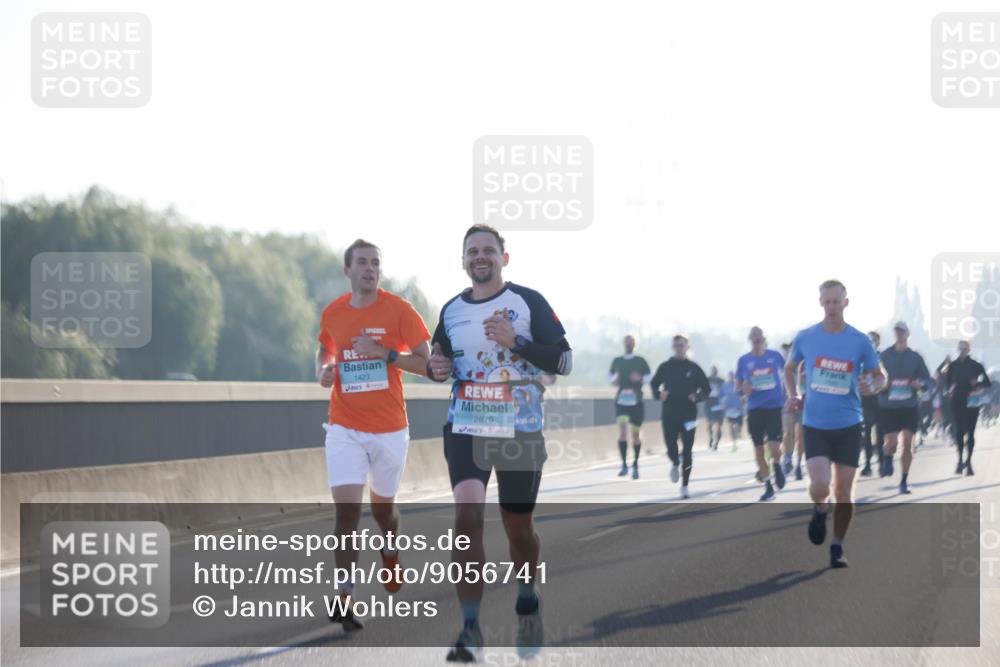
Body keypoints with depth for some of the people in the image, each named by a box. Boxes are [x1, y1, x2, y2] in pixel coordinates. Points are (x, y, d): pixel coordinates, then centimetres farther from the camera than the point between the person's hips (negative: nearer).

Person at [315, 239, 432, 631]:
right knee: (346, 508, -14)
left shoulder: (398, 309, -6)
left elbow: (426, 363, -6)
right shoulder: (332, 313, 3)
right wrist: (323, 370, 2)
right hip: (344, 428, 1)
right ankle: (345, 599, -14)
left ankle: (390, 551, 50)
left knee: (382, 506, 16)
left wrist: (385, 353, -20)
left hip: (389, 428, -1)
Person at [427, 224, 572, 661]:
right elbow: (439, 359, 22)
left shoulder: (529, 302, -4)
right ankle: (471, 630, -18)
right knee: (467, 515, -18)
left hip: (521, 431, -2)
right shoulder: (452, 310, 8)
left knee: (518, 527, 9)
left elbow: (564, 360, -8)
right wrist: (436, 369, -2)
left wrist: (515, 341, -21)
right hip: (466, 429, 2)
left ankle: (527, 602, 40)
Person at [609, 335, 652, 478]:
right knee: (622, 431, -17)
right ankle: (624, 464, -17)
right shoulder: (617, 361, 9)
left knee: (635, 434, 7)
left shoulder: (641, 361, 4)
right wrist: (613, 380, 2)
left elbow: (649, 377, 4)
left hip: (636, 401, 0)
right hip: (621, 400, 0)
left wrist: (640, 378, -15)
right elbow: (611, 374, 23)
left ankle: (635, 464, 23)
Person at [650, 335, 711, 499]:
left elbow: (706, 389, 7)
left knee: (687, 451, -2)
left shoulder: (694, 368, 2)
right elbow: (654, 384, 13)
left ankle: (685, 486, 7)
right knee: (671, 449, -5)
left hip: (688, 415, -1)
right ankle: (676, 463, 33)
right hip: (669, 415, 1)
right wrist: (658, 395, -8)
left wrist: (697, 397, -12)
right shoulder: (665, 367, 4)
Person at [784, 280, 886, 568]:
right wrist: (792, 394, -1)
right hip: (814, 424, 0)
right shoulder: (805, 338, 0)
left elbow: (880, 376, 6)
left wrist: (872, 387, -18)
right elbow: (791, 368, 17)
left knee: (844, 490, 4)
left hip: (848, 425, 0)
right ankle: (821, 510, 18)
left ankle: (837, 548, 20)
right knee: (820, 485, -18)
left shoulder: (860, 341, -3)